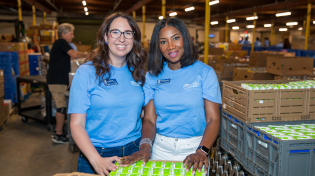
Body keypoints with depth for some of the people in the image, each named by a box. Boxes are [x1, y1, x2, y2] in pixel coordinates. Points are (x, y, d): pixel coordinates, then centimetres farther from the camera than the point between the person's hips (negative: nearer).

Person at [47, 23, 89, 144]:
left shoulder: (59, 44, 20)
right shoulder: (61, 42, -10)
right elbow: (74, 54, -22)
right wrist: (86, 55, -6)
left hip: (57, 80, 10)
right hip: (57, 81, -10)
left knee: (61, 107, 15)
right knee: (62, 107, -6)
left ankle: (57, 132, 23)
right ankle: (59, 135, 0)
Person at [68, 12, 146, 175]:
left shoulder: (137, 73, 1)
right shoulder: (86, 72, -10)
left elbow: (143, 113, 9)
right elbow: (77, 125, -13)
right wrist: (97, 160, -26)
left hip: (134, 150, 4)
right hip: (96, 153, -3)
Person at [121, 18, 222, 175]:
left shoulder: (204, 72, -6)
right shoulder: (152, 76, 1)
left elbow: (213, 119, -10)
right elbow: (149, 119, -1)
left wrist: (201, 152, -24)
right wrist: (145, 146, -19)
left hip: (193, 148, -2)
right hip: (160, 149, 2)